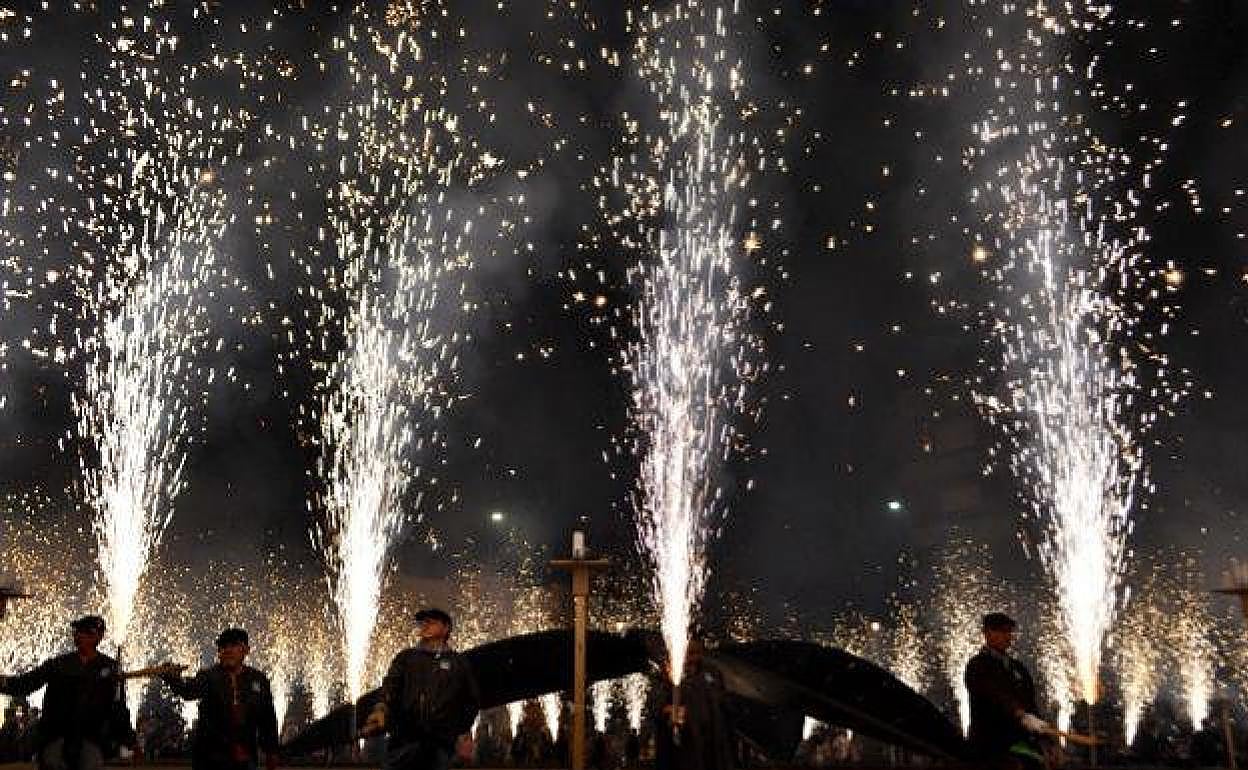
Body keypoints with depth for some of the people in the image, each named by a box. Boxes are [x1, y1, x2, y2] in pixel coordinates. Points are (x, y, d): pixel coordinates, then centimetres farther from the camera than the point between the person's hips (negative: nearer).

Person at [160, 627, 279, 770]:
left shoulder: (259, 679, 4)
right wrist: (171, 677, -45)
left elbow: (268, 719, 8)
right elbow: (188, 690, -24)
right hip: (210, 758, -2)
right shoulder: (208, 677, -2)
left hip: (245, 758, 2)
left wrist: (271, 752, 10)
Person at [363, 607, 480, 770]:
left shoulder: (458, 662, 18)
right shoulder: (407, 657, 19)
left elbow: (472, 699, 20)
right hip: (405, 739, 0)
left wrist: (464, 732, 8)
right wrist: (381, 710, -18)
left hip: (441, 743, 0)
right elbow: (390, 686, 3)